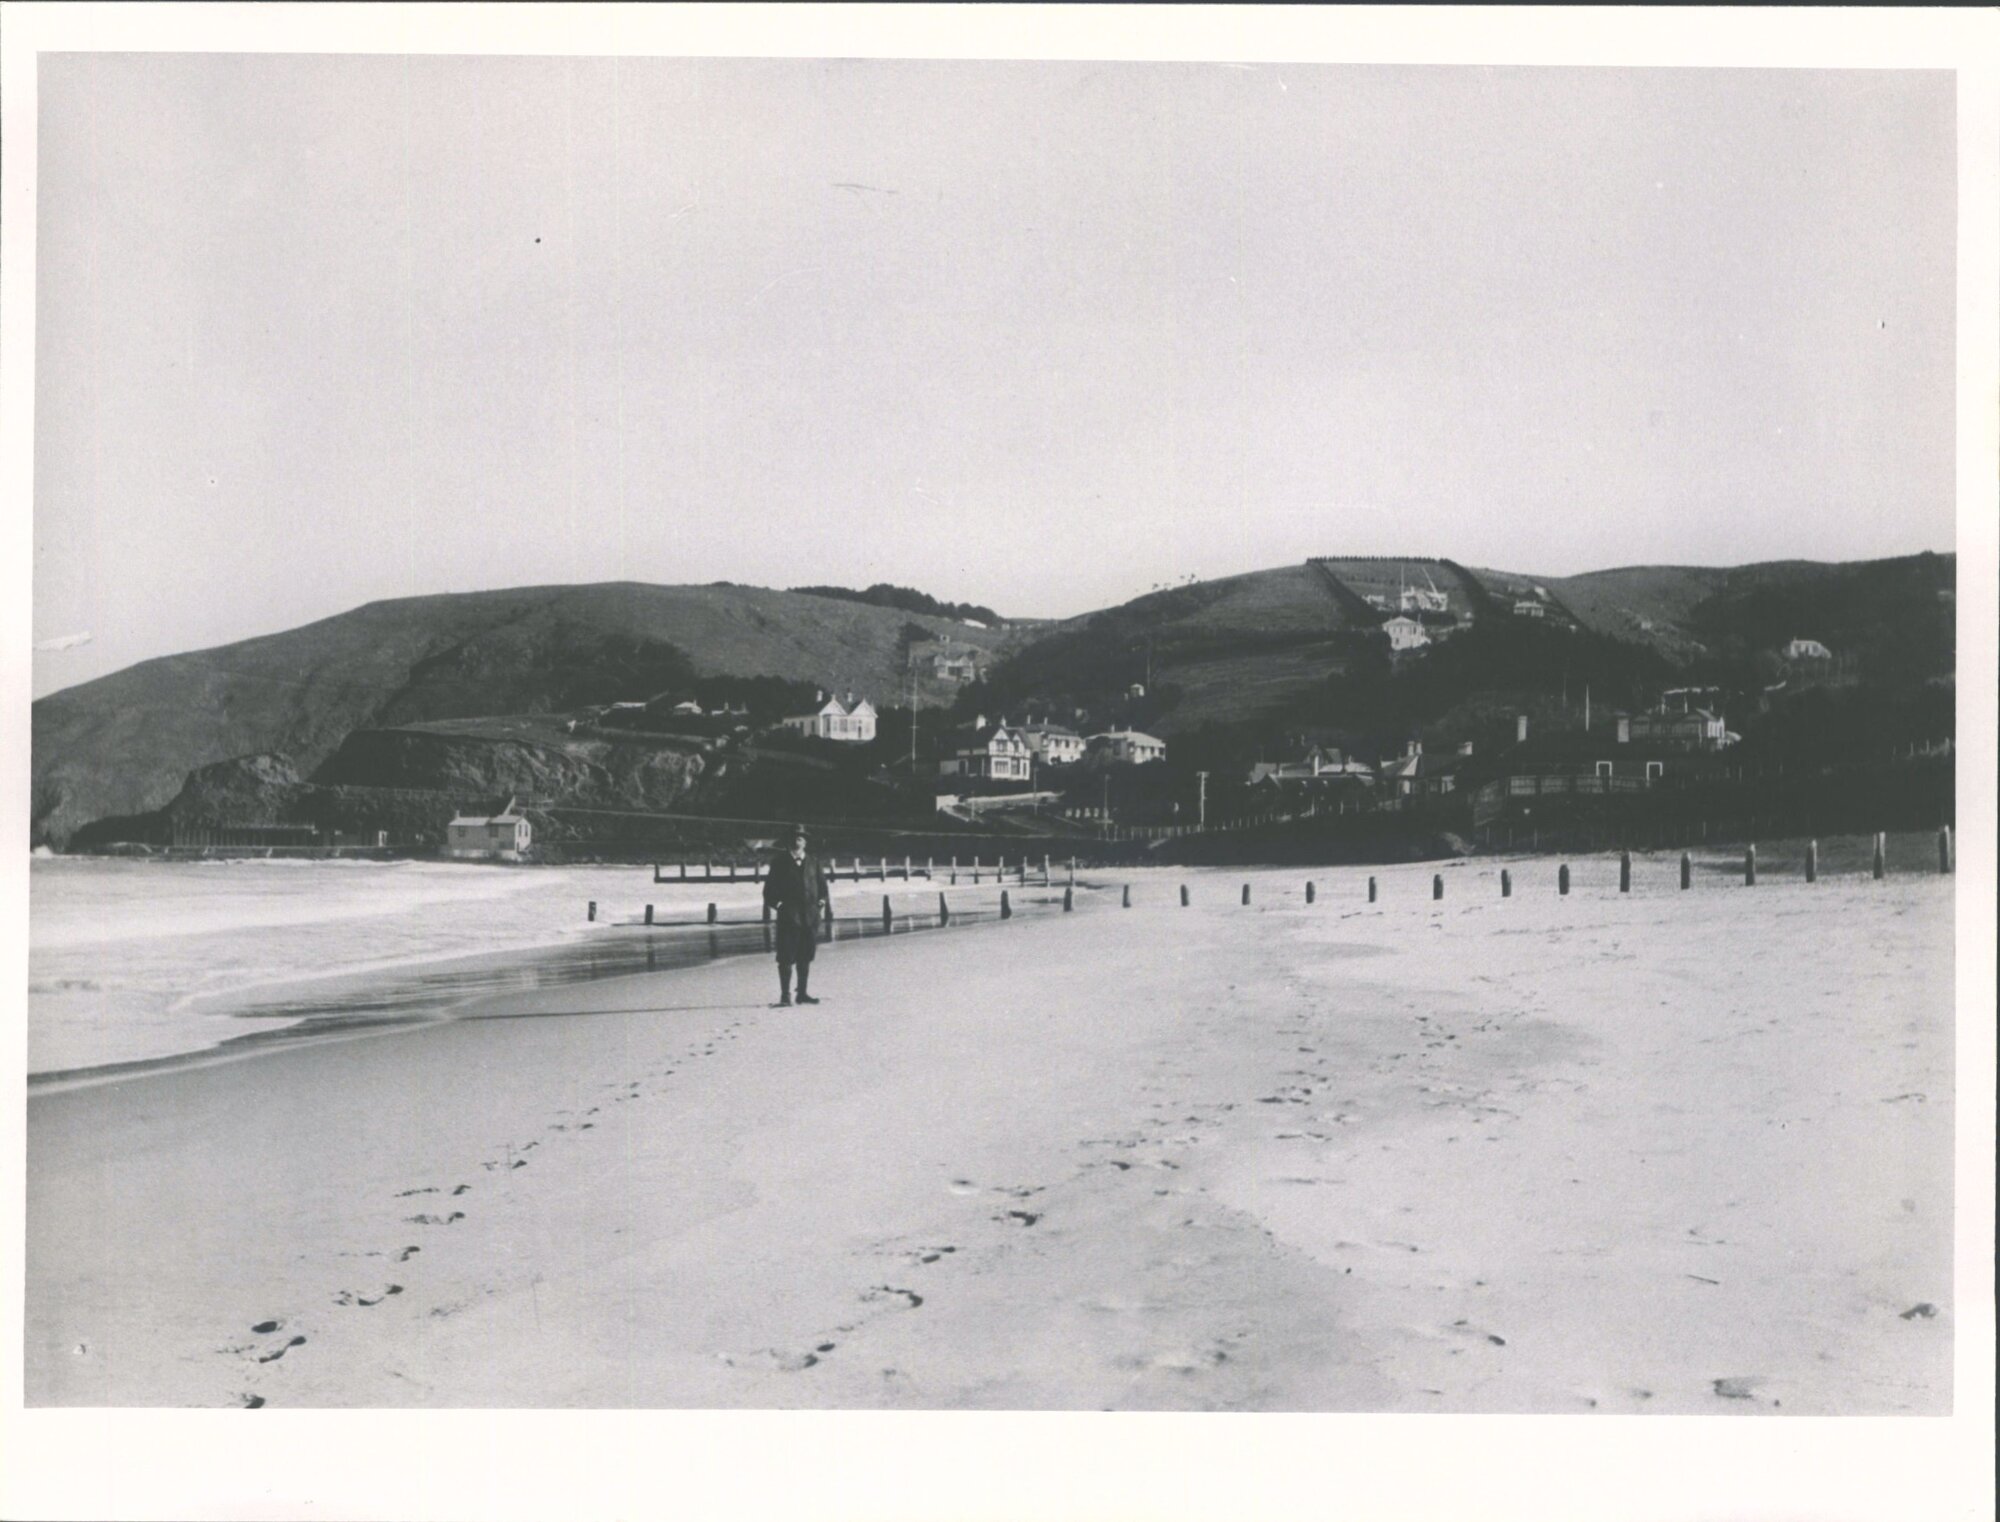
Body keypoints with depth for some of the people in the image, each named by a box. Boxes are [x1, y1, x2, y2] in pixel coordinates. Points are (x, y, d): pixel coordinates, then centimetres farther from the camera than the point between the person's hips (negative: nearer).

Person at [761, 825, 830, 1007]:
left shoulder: (813, 861, 11)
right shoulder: (780, 861, 3)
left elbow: (822, 882, 16)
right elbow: (771, 884, 3)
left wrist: (821, 900, 4)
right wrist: (774, 903, -8)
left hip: (810, 914, 3)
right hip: (788, 915, -3)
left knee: (805, 956, 8)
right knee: (786, 957, -6)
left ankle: (802, 993, 16)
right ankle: (785, 995, -3)